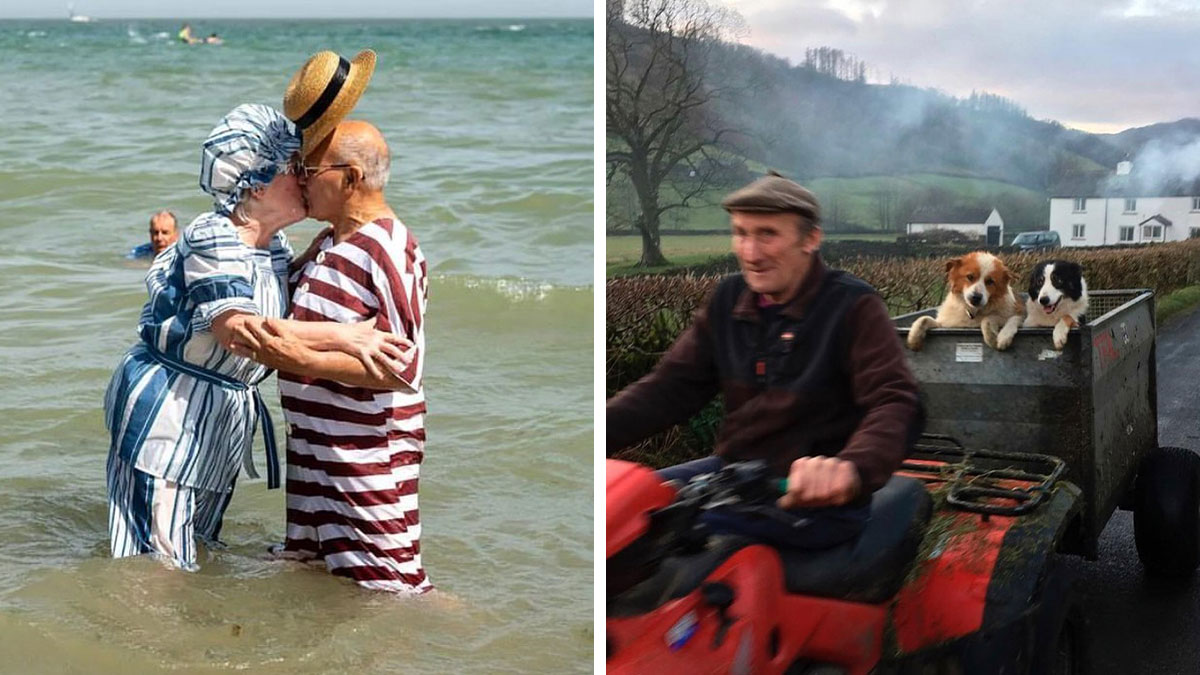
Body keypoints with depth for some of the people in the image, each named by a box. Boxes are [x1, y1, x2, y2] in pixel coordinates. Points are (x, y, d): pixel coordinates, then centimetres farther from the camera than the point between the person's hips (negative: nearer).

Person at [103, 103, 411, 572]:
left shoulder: (276, 250, 6)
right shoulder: (213, 239, -21)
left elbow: (288, 319, 19)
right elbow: (237, 329, -36)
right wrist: (342, 336, -42)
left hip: (224, 417, 9)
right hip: (168, 410, -9)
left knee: (197, 547, 20)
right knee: (159, 562, -2)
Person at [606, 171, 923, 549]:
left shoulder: (852, 307, -10)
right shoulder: (728, 299, 8)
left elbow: (895, 405, -22)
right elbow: (672, 387, 5)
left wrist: (851, 468, -45)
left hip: (816, 495, -7)